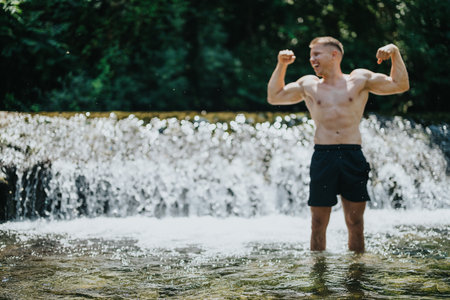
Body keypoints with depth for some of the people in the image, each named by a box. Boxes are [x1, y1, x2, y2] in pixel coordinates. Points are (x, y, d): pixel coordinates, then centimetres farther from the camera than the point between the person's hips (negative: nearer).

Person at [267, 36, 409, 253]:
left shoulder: (359, 79, 12)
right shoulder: (308, 85, 17)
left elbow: (400, 85, 13)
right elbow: (274, 97, 24)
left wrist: (395, 54, 4)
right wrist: (281, 65, 19)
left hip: (353, 157, -1)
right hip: (322, 157, 1)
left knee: (355, 222, 3)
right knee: (318, 223, 1)